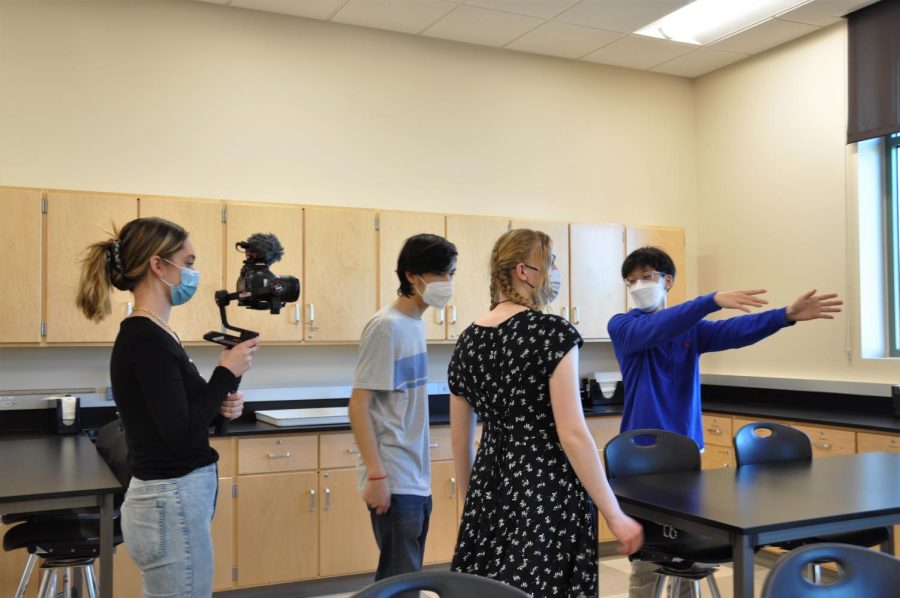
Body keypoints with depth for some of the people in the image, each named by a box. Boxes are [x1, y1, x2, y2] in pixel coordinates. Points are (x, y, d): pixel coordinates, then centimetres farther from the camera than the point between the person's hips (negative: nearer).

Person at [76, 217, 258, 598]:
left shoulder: (154, 335, 10)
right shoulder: (145, 340, -19)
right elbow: (181, 436, -23)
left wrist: (220, 404, 1)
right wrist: (227, 373, -14)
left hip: (173, 498, 10)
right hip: (171, 504, -10)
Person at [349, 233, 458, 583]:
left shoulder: (415, 323, 9)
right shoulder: (387, 326, -15)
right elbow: (358, 405, -17)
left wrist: (418, 476, 17)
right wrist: (376, 474, -20)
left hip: (417, 479, 8)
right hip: (395, 481, -8)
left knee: (406, 577, 15)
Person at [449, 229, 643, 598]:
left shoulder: (467, 342, 5)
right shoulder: (552, 332, -13)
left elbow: (459, 441, 11)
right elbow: (572, 434, -17)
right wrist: (614, 515, -11)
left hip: (490, 487, 6)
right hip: (547, 491, -6)